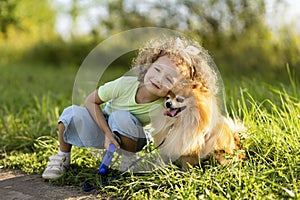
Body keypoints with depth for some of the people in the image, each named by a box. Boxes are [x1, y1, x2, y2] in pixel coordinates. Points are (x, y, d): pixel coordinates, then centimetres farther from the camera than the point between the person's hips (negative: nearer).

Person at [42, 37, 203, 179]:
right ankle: (63, 158, 0)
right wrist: (107, 133, -24)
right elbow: (91, 100, -16)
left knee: (121, 117, -36)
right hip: (101, 125, 1)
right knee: (72, 114, -29)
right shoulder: (126, 84, -27)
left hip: (126, 136, -1)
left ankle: (129, 161, -8)